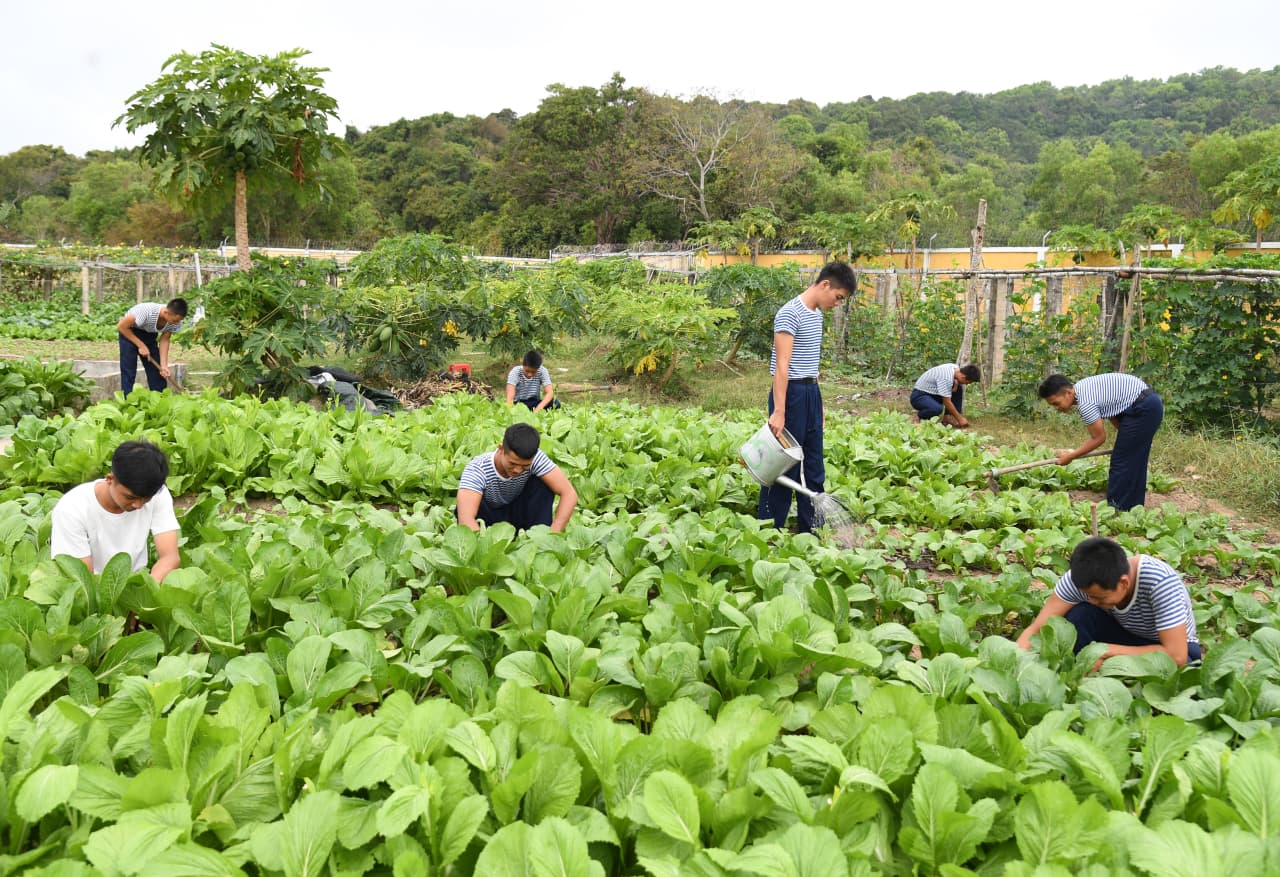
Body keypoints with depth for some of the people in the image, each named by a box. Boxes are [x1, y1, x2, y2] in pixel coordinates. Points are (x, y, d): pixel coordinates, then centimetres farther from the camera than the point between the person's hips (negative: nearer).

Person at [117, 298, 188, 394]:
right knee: (129, 372, -10)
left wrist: (164, 366, -20)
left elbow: (164, 340, -11)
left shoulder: (176, 322, -22)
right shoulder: (146, 311, -38)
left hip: (150, 334, 5)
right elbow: (121, 326, -26)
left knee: (156, 369, -1)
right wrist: (141, 345, -26)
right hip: (128, 332, -4)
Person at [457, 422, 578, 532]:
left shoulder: (535, 458, -27)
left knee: (544, 483, -25)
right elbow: (465, 519, -47)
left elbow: (570, 494, -30)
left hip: (518, 514, 2)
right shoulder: (477, 469, -33)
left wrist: (552, 535, -42)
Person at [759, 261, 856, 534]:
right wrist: (779, 411, -24)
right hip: (791, 394, -9)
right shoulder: (790, 313, -15)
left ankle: (810, 531, 21)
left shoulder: (817, 314, 13)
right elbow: (782, 365, -20)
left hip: (812, 393, 9)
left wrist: (817, 401, 18)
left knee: (814, 467, 12)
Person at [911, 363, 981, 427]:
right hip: (919, 396, -9)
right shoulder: (946, 378, -30)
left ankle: (948, 417, 1)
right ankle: (920, 416, -6)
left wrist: (956, 383, -14)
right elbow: (947, 402, -26)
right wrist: (960, 419, -18)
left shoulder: (956, 368, -4)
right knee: (937, 409, -38)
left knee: (959, 388, -1)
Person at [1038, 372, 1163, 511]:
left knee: (1121, 462, -3)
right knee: (1134, 461, 16)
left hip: (1143, 409, -10)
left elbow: (1098, 438, -11)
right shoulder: (1083, 388, 6)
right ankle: (1133, 508, 24)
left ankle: (1115, 509, 3)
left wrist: (1070, 456, -3)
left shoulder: (1084, 403, -22)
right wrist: (1125, 435, 22)